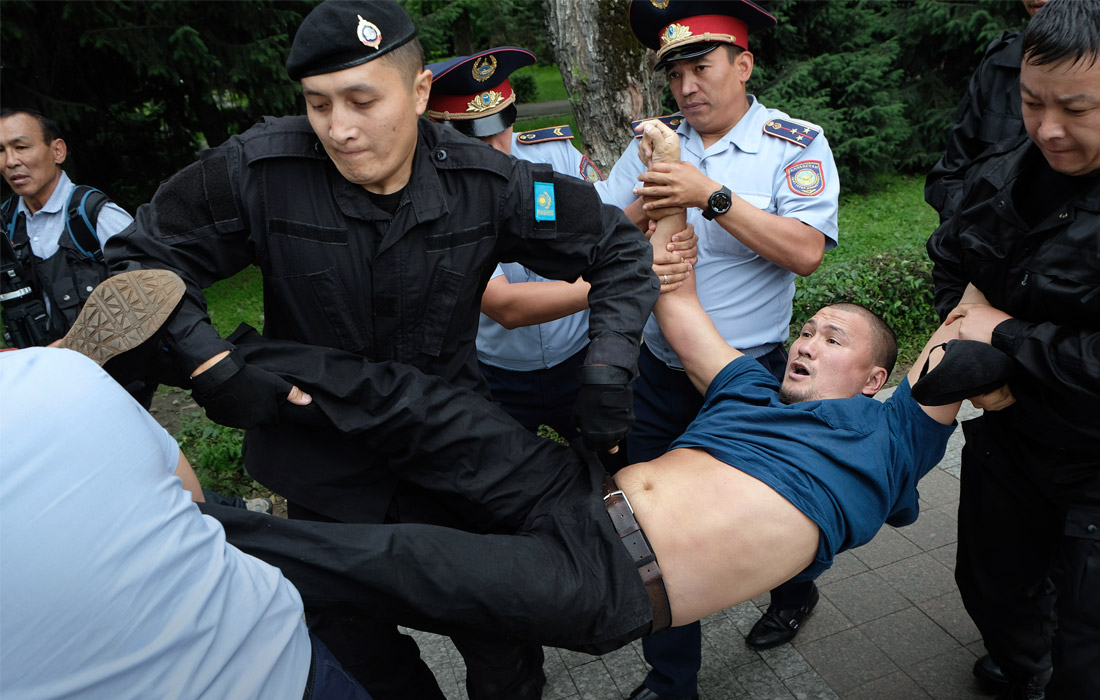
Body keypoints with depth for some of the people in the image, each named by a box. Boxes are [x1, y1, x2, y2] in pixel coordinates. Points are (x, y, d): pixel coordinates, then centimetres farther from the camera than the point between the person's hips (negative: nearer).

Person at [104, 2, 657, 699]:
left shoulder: (486, 183, -14)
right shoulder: (259, 170, -15)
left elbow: (621, 249, -6)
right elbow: (141, 256, -4)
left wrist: (607, 372, -18)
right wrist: (212, 366, -18)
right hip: (325, 472, 1)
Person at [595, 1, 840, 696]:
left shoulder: (795, 144, -6)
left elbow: (806, 251, -21)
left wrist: (713, 196, -25)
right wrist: (642, 209, -19)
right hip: (659, 373, 4)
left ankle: (794, 589, 54)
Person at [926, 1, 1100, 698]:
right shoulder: (1004, 176, -4)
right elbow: (950, 258, 13)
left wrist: (1006, 334, -20)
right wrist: (960, 331, -3)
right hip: (1008, 429, 6)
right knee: (993, 586, 27)